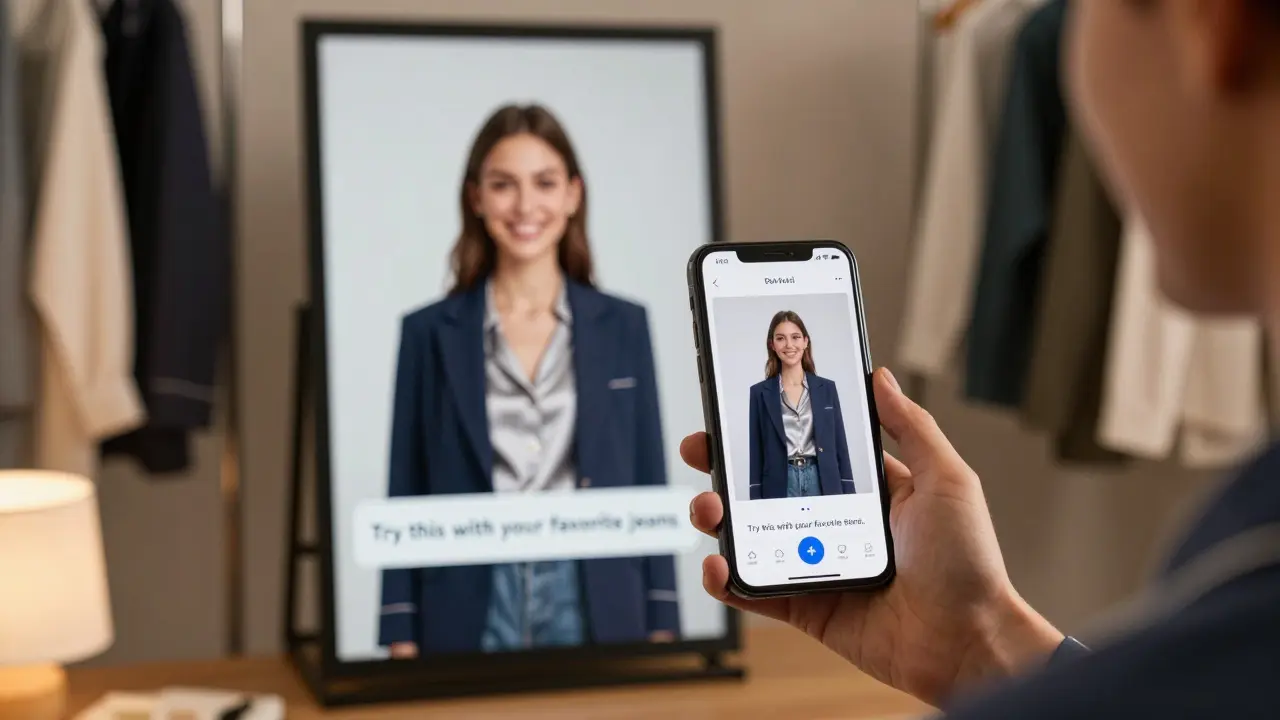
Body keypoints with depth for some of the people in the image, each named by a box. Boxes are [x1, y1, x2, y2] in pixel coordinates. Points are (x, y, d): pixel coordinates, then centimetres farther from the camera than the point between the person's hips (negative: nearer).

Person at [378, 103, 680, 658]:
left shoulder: (623, 326, 6)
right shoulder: (429, 333, 3)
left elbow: (649, 488, 6)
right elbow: (406, 496, 4)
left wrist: (661, 633, 2)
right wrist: (401, 640, -1)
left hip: (596, 609, 1)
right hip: (468, 613, -1)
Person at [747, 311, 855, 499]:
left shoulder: (826, 388, 9)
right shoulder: (759, 393, 4)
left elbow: (840, 447, 8)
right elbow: (754, 455, 3)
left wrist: (849, 498, 2)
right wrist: (756, 502, -5)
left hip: (822, 482, 1)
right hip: (779, 487, -1)